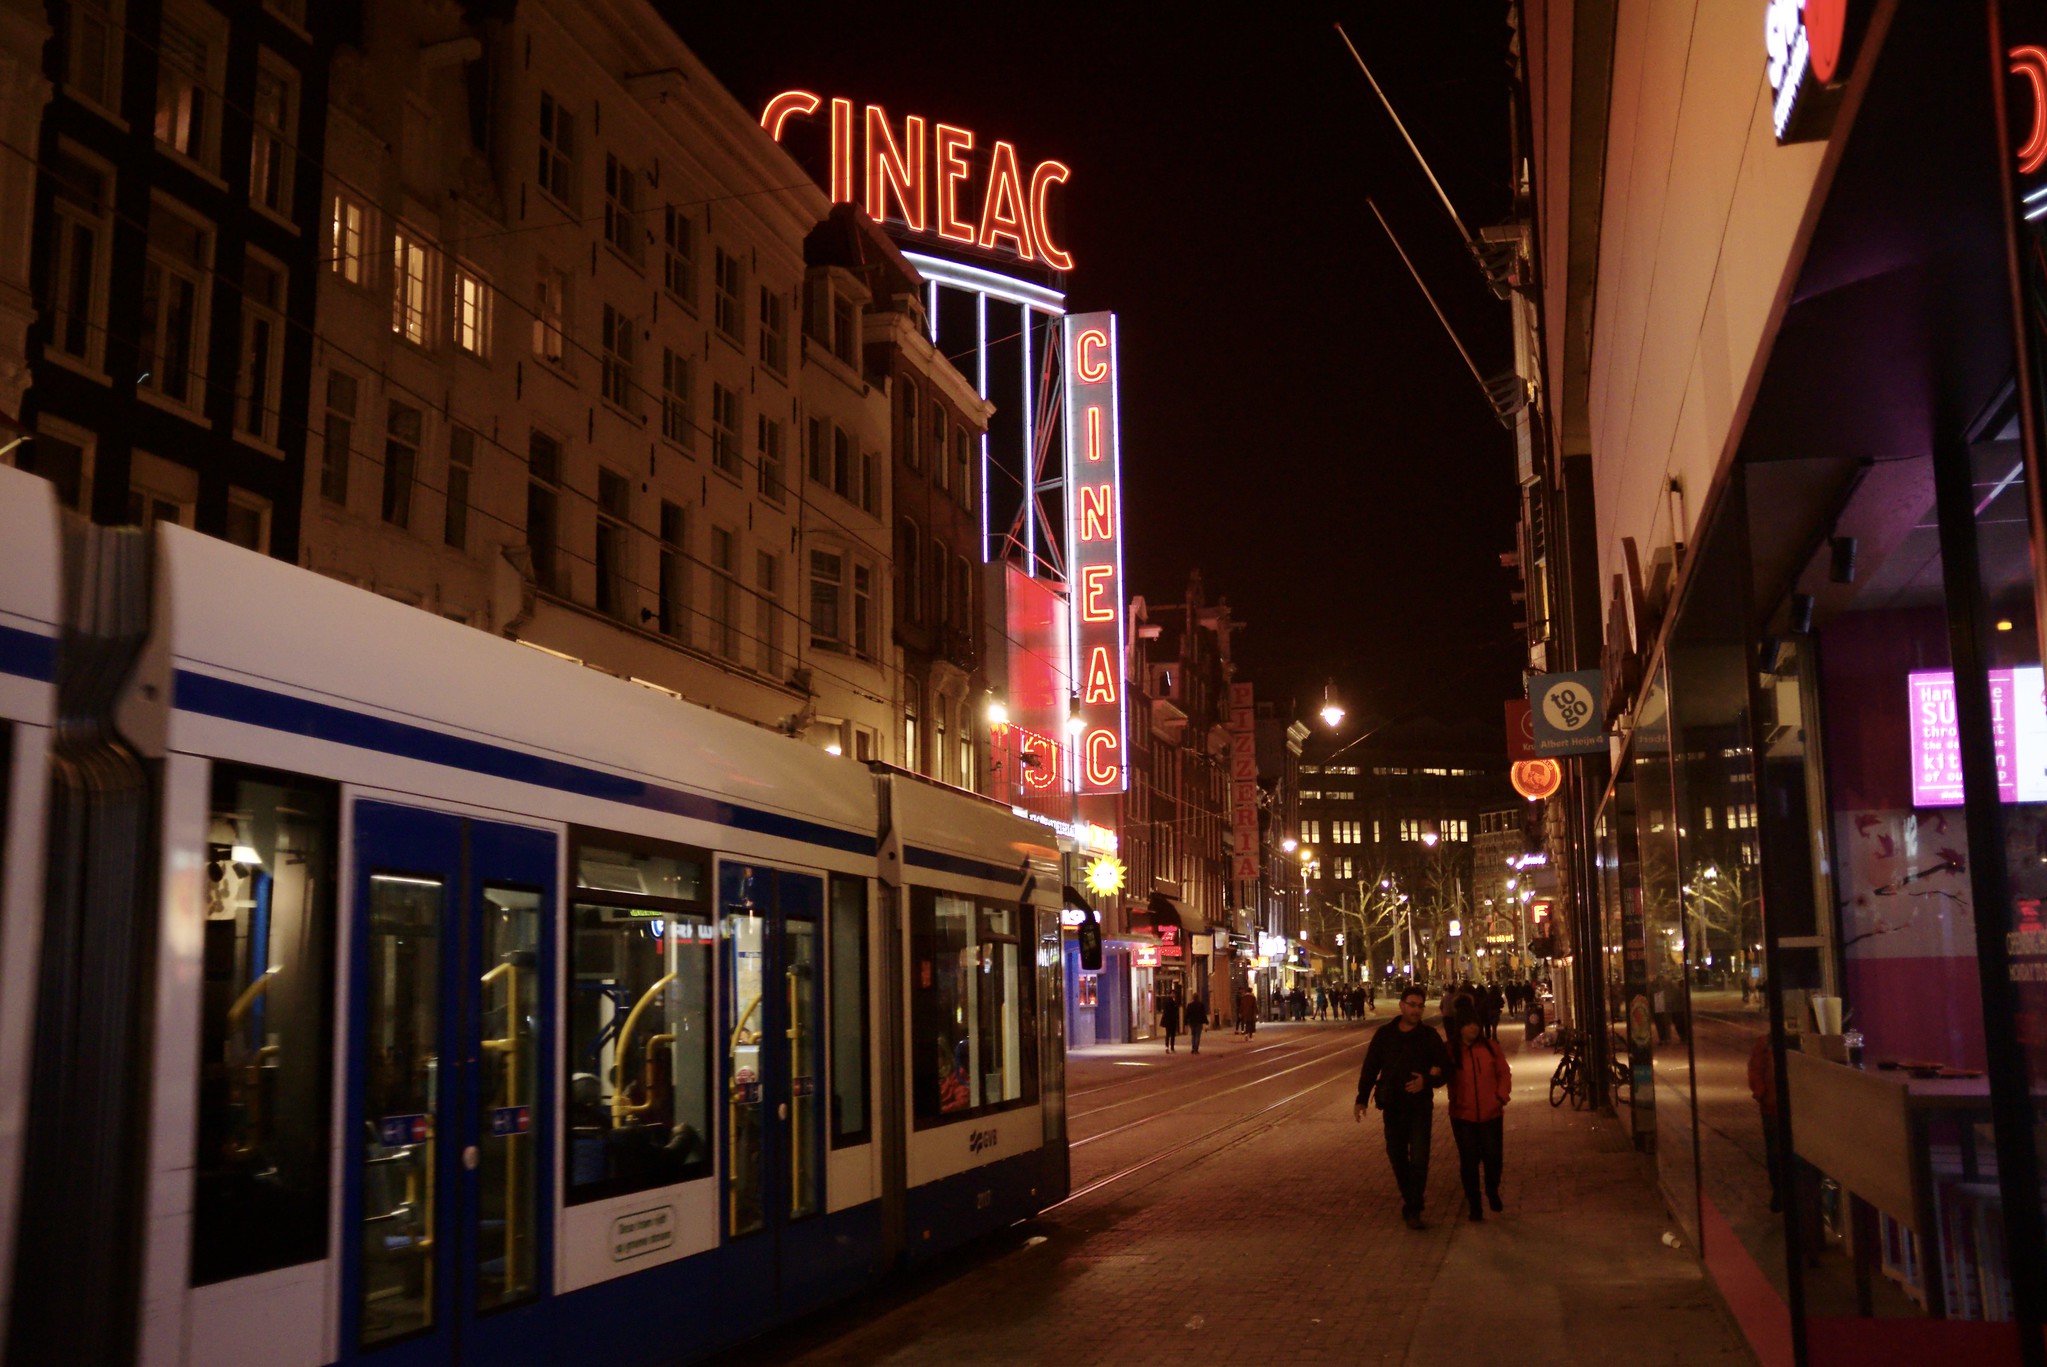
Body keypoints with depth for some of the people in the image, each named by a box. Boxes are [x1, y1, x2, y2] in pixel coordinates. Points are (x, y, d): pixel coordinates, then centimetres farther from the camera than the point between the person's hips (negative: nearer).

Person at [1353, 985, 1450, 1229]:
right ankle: (1408, 1196, 32)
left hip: (1420, 1105, -2)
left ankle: (1413, 1210, -3)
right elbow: (1370, 1068, 5)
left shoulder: (1429, 1036, -3)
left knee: (1419, 1158, -9)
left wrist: (1427, 1081, -19)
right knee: (1397, 1156, 12)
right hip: (1392, 1105, 2)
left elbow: (1445, 1068, 0)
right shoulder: (1384, 1034, 1)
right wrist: (1362, 1099, 3)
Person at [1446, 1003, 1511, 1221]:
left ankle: (1493, 1191, 34)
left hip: (1491, 1113, 1)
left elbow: (1504, 1073, 7)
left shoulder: (1491, 1046, 0)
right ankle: (1474, 1205, 16)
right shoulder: (1450, 1050, -4)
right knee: (1469, 1161, 3)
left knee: (1493, 1158, 5)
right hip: (1463, 1115, -1)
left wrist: (1502, 1095, -2)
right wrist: (1455, 1100, -11)